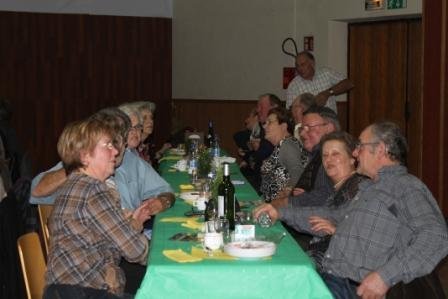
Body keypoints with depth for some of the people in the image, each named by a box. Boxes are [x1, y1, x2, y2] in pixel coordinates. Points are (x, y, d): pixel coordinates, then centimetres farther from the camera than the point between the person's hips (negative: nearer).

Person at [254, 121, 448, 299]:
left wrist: (386, 276, -27)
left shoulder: (407, 186, -5)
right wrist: (281, 213, 28)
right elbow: (336, 216, 33)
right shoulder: (369, 187, 24)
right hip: (328, 276, 8)